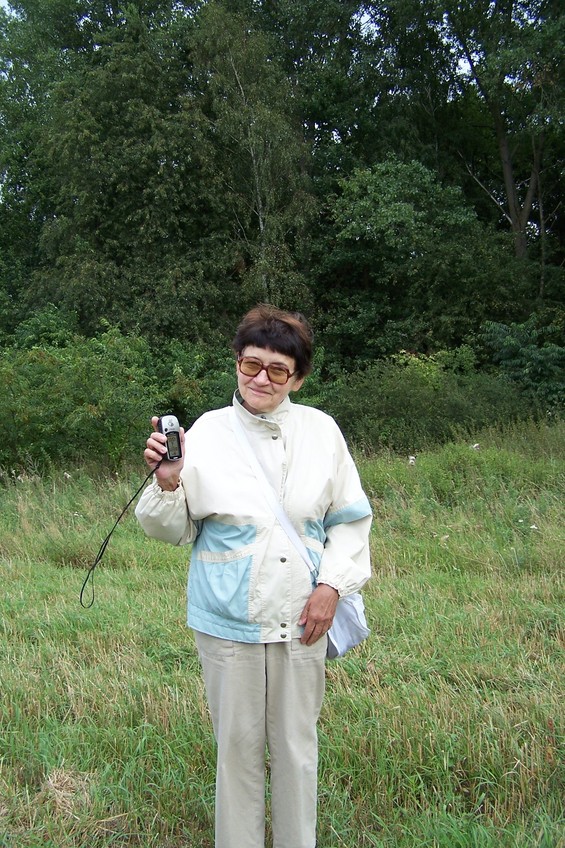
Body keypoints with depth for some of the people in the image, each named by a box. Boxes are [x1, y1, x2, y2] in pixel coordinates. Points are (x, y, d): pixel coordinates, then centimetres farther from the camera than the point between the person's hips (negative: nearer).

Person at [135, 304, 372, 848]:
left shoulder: (321, 431, -1)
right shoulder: (207, 432, -5)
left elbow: (349, 520, 6)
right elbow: (175, 530, -1)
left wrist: (331, 585, -5)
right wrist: (166, 483, -21)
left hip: (301, 618, 1)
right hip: (229, 619, -1)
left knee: (297, 745, 15)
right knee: (238, 745, 11)